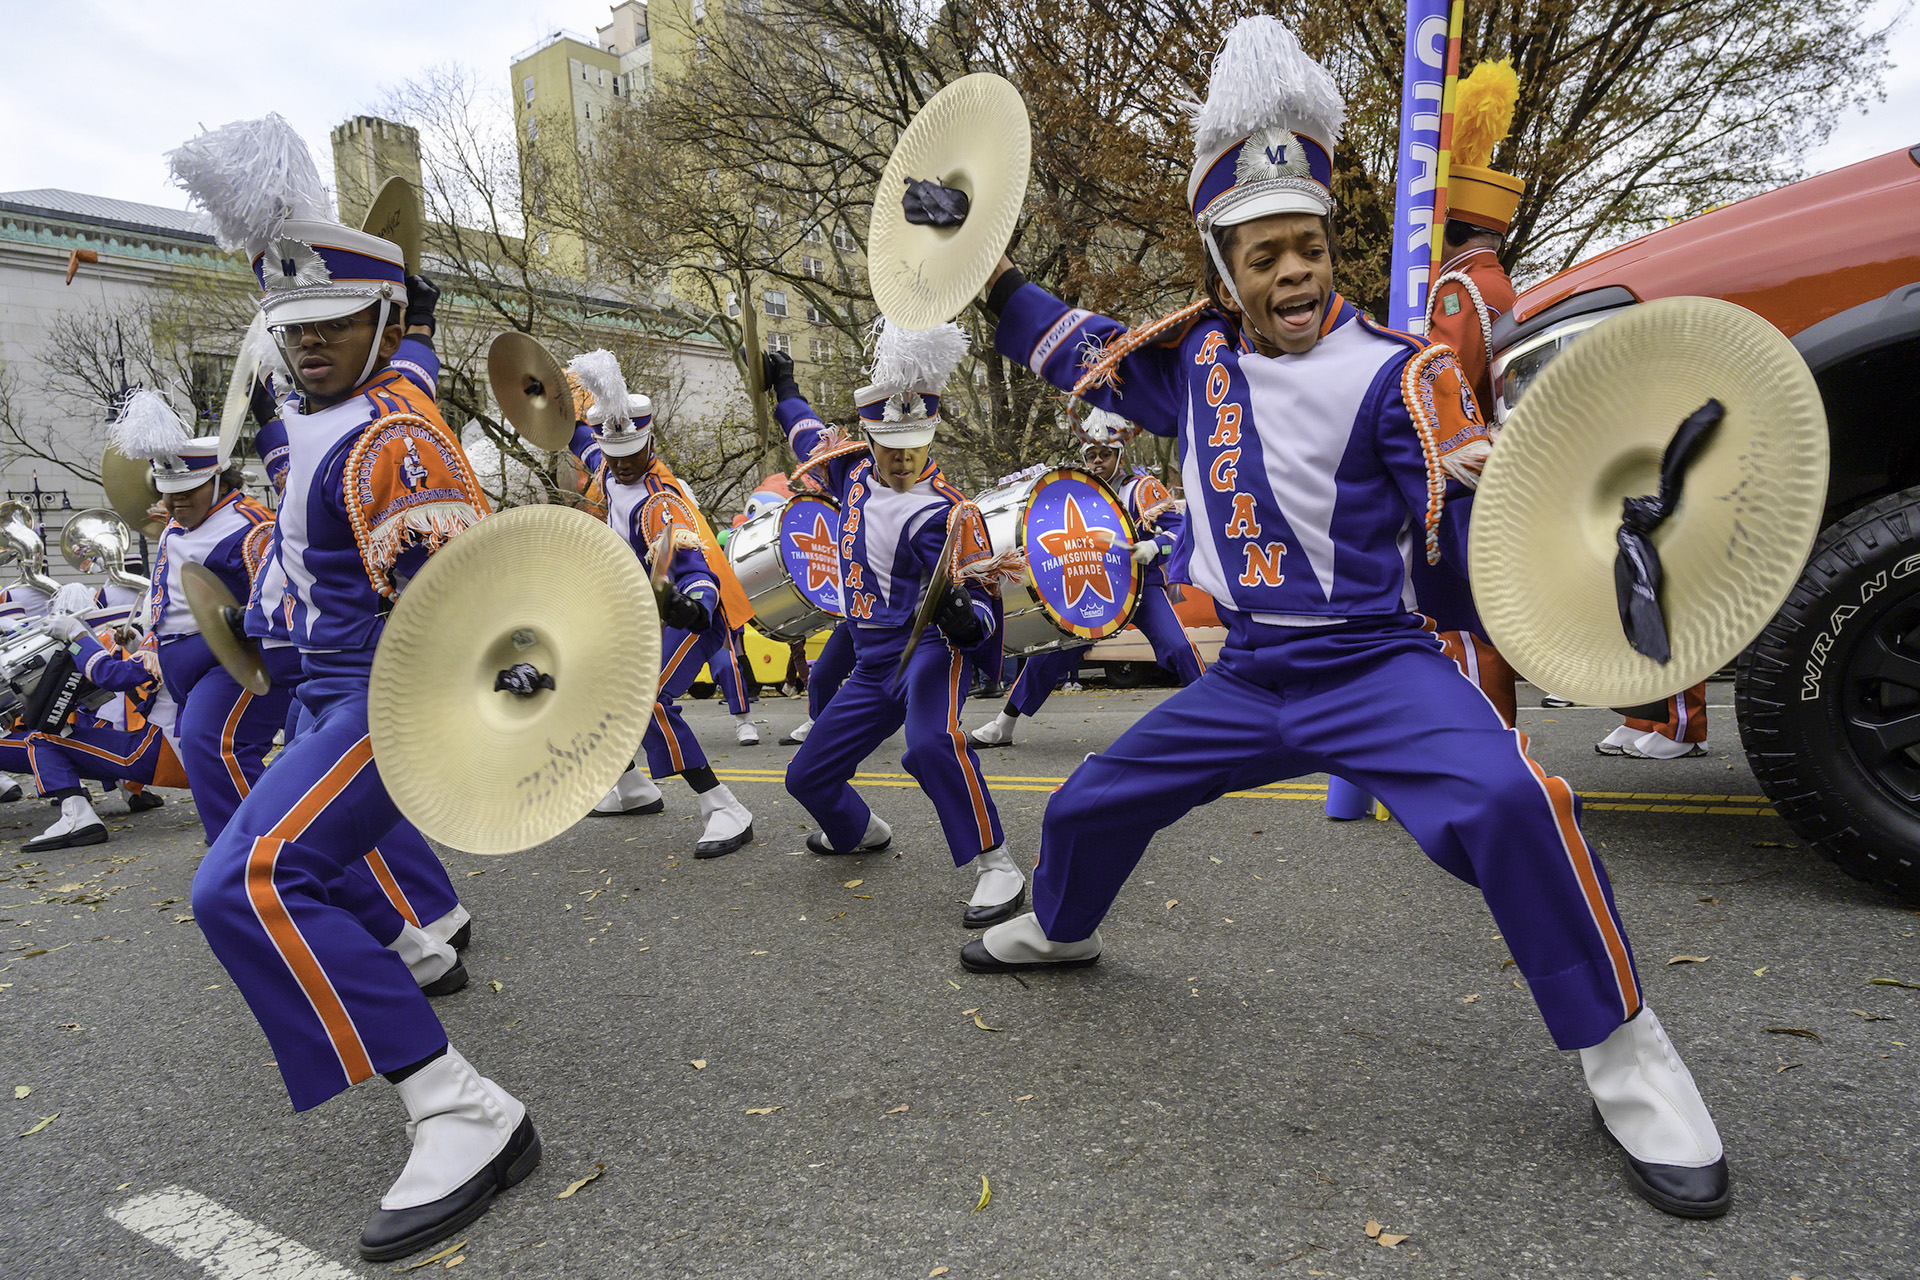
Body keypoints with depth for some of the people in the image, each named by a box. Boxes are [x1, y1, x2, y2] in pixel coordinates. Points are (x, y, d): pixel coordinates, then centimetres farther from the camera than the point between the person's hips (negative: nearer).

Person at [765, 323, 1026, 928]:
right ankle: (862, 832, 44)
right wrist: (784, 392, 40)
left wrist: (964, 620, -40)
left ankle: (995, 867, -28)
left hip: (930, 649, -7)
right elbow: (812, 437, 28)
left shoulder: (947, 515, -17)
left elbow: (985, 608, -18)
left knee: (932, 741, -39)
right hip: (874, 664, 7)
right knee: (808, 775, 13)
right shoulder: (855, 467, 3)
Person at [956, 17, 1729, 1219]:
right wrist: (994, 283, 12)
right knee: (1090, 804, 14)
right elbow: (1081, 349, 20)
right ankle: (1058, 931, 47)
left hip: (1375, 668, -5)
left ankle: (1627, 1060, -10)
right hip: (1247, 678, 5)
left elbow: (1474, 531, -13)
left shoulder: (1395, 374, -11)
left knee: (1509, 799, -33)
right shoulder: (1197, 357, 2)